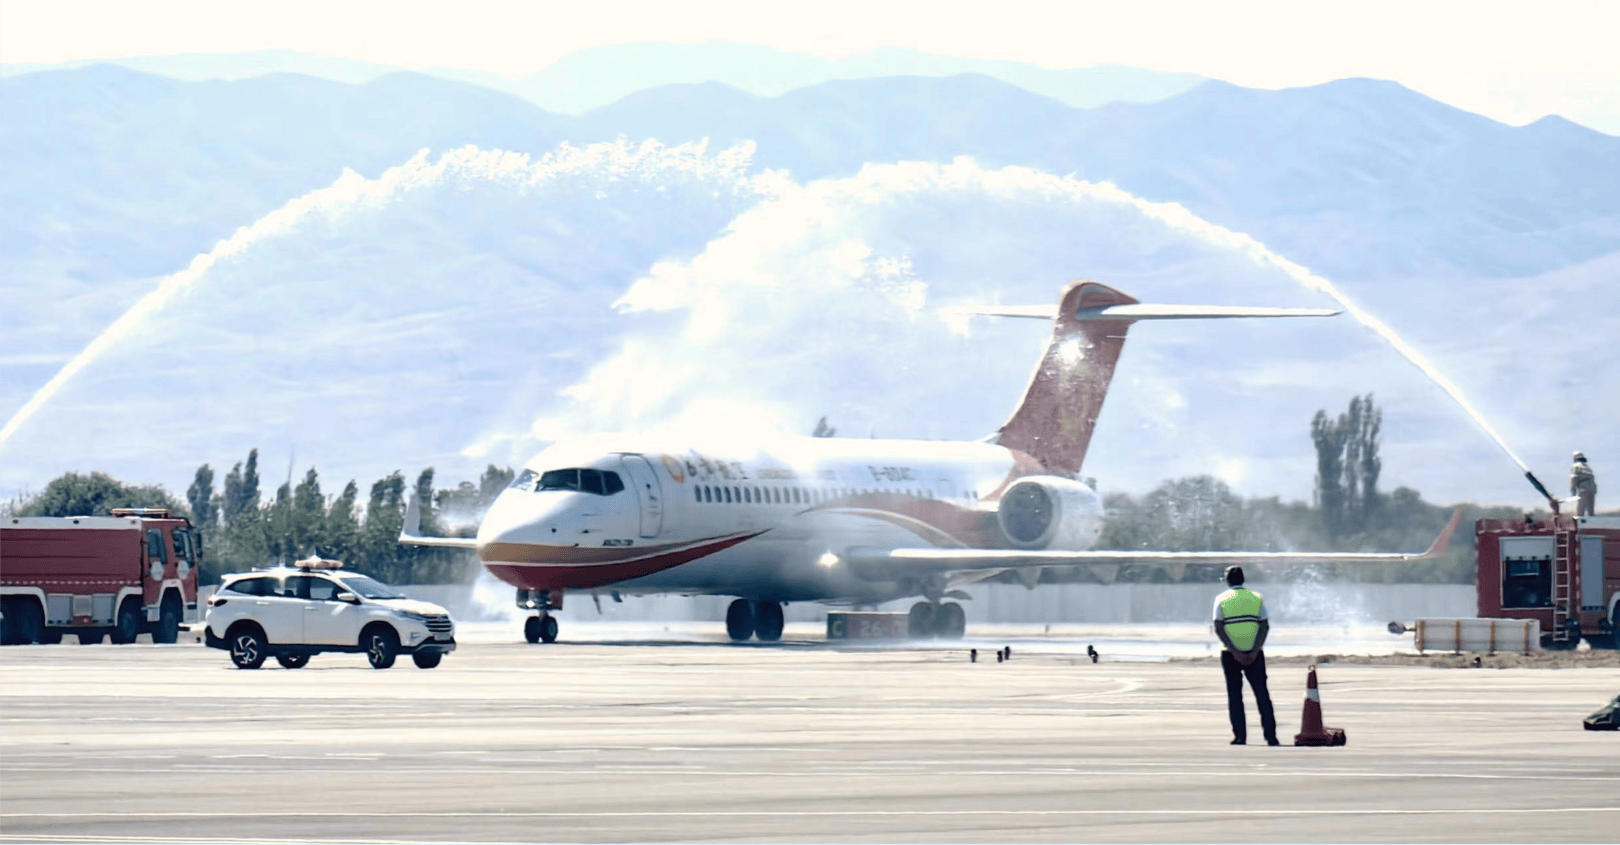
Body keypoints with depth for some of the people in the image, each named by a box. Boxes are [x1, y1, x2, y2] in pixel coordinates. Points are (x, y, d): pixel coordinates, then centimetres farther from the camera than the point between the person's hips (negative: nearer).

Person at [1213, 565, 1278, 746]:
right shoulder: (1257, 598, 6)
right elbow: (1265, 626, -4)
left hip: (1230, 655, -1)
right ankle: (1271, 736, -1)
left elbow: (1218, 628, -9)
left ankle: (1240, 736, -2)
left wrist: (1234, 652, -12)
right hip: (1254, 654, 1)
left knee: (1234, 696, 4)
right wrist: (1255, 651, -9)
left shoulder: (1221, 599, 1)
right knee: (1262, 695, 4)